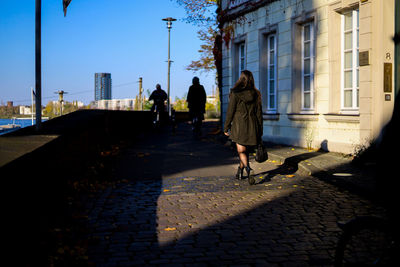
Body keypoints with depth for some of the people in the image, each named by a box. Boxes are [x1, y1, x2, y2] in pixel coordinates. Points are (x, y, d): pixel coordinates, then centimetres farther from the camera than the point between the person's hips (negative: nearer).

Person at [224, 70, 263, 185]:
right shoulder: (256, 94, 2)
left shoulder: (235, 93, -10)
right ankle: (240, 172, 33)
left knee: (241, 151, -1)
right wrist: (260, 131, 12)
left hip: (239, 126, -4)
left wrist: (226, 127, 2)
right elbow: (259, 113, 5)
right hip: (252, 126, 4)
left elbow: (230, 112, -8)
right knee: (245, 149, 20)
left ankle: (248, 169, -27)